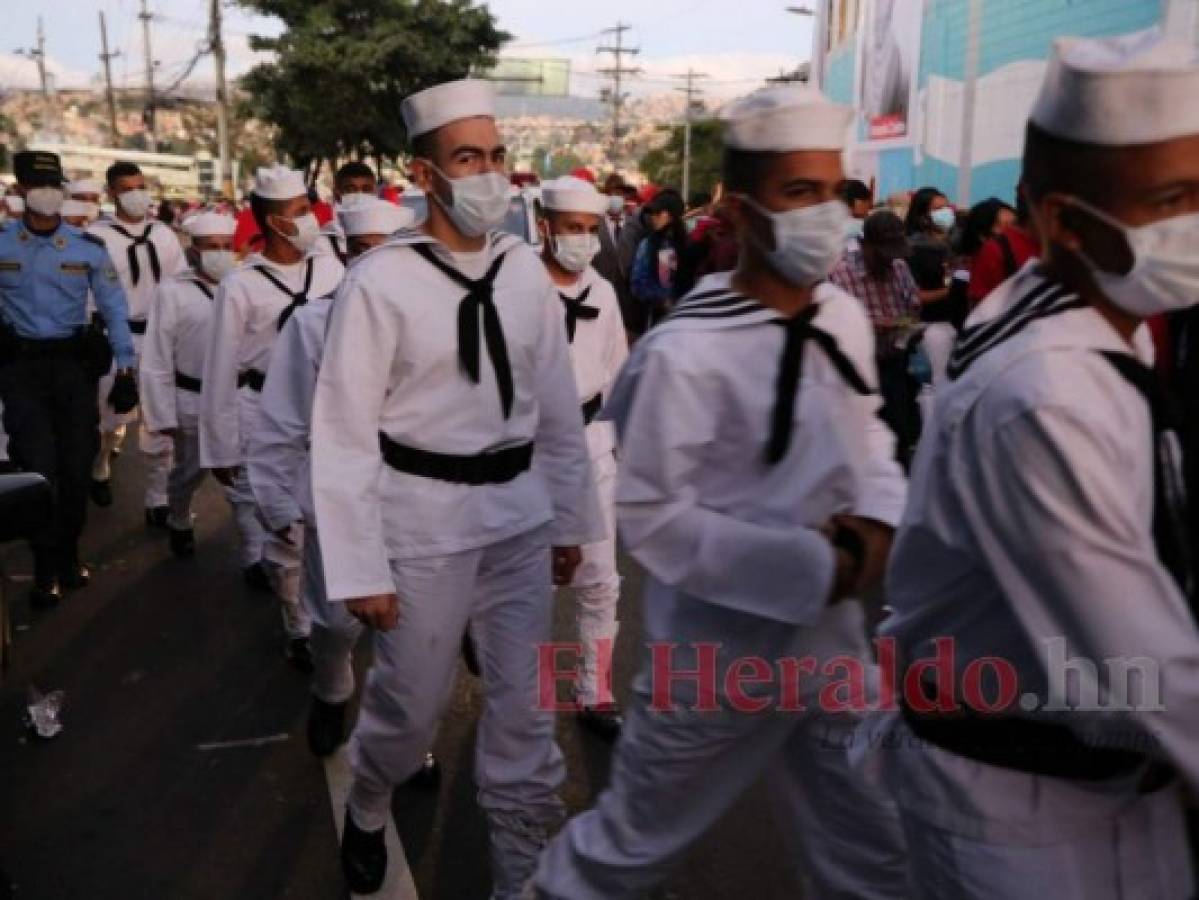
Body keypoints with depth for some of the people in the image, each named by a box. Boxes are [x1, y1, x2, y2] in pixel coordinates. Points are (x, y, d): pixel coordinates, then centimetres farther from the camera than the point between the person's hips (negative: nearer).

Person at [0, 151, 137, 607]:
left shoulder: (88, 246, -3)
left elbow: (114, 309, 1)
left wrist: (125, 369, -3)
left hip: (74, 362, 1)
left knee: (75, 466, 8)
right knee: (40, 467, -6)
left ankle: (68, 555, 28)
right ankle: (46, 568, 10)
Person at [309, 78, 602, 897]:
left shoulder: (528, 272, 1)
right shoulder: (382, 281, -12)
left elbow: (560, 409, 8)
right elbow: (344, 433, -10)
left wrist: (571, 520, 11)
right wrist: (360, 568, -10)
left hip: (520, 515, 4)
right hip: (424, 520, -3)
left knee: (525, 709, 11)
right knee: (411, 704, 13)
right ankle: (366, 814, 48)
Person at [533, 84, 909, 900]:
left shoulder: (846, 319, 0)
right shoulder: (686, 353, -22)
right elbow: (653, 518, -20)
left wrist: (877, 519, -7)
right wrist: (808, 565, -22)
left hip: (832, 643, 7)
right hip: (718, 658, -6)